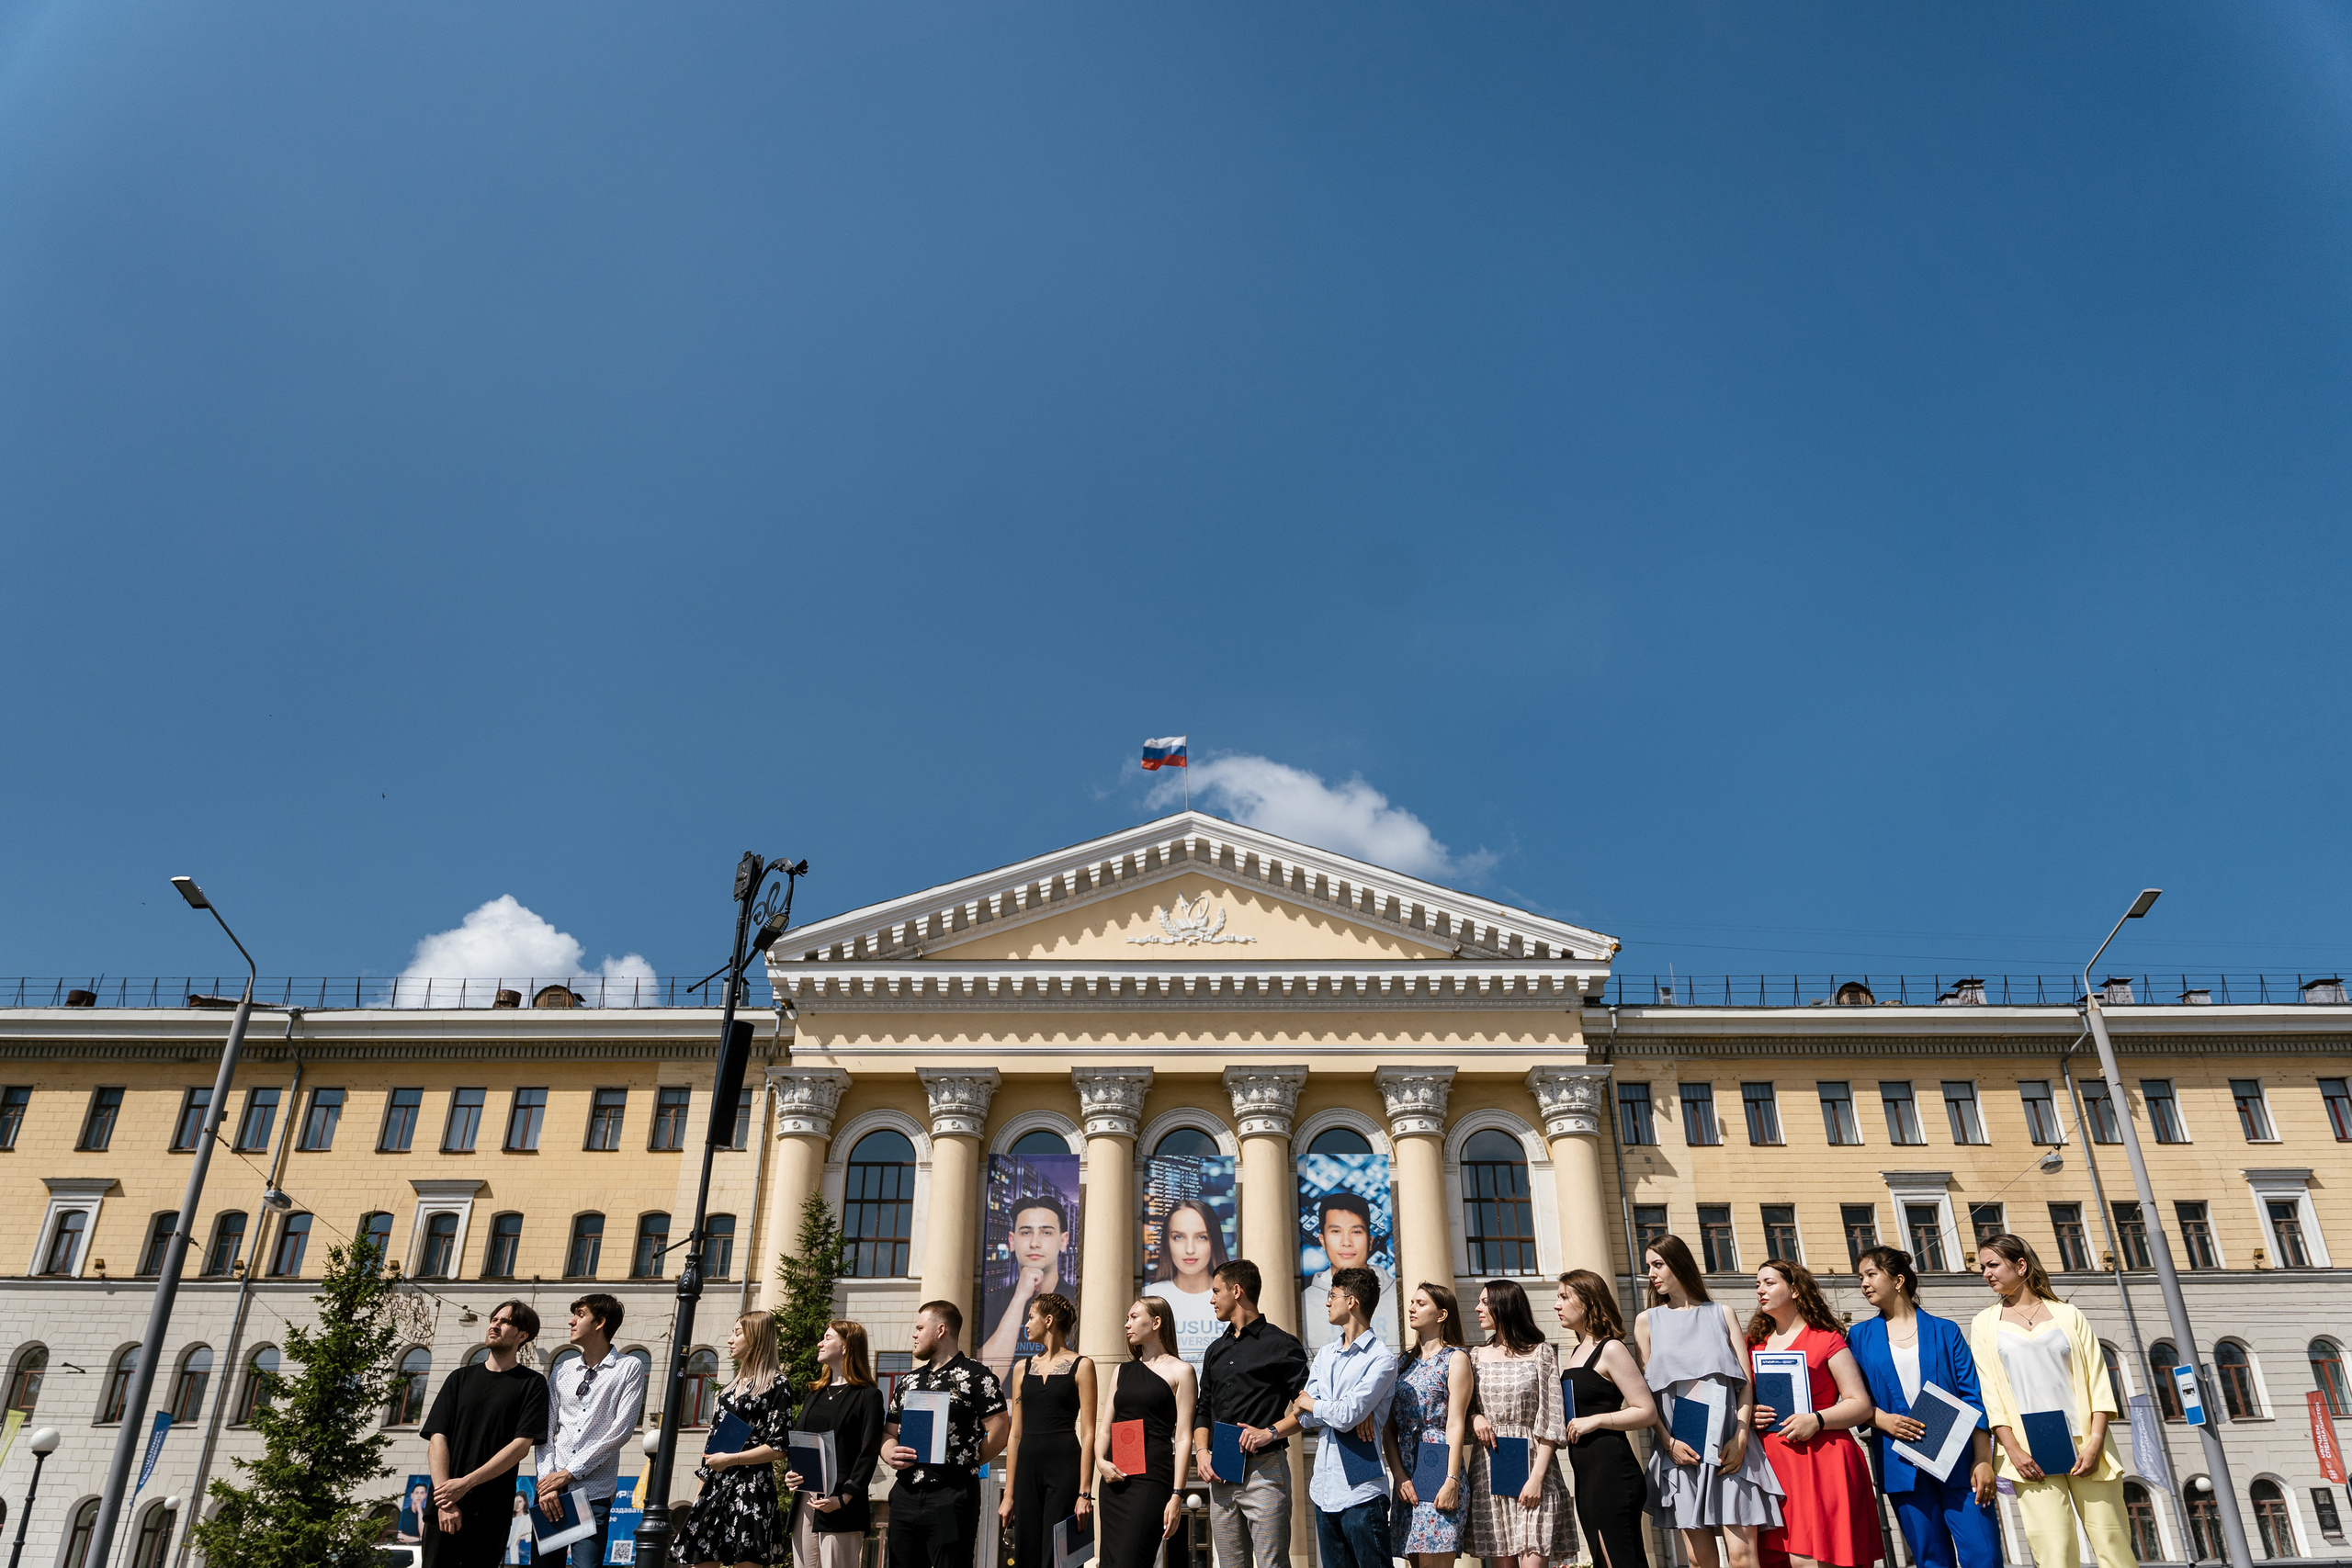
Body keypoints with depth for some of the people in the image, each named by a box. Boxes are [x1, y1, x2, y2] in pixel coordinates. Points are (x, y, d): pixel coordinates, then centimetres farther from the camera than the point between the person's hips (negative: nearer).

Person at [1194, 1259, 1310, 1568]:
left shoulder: (1280, 1344, -2)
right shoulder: (1216, 1350, 19)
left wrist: (1270, 1432, -17)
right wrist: (1201, 1451, 5)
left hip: (1264, 1471, -6)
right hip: (1220, 1474, 7)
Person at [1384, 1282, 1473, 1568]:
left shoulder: (1455, 1358, 1)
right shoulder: (1405, 1362, 16)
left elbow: (1456, 1425, -8)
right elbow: (1391, 1427, 10)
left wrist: (1452, 1481, -16)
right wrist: (1400, 1476, -4)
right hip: (1407, 1478, 6)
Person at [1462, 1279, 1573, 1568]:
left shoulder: (1541, 1352, 2)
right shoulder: (1477, 1356, 12)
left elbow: (1552, 1418, -3)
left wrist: (1537, 1476, -11)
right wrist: (1474, 1418, -6)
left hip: (1532, 1465, -3)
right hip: (1488, 1470, 3)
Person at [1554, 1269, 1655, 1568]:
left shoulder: (1611, 1349, -11)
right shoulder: (1576, 1353, 16)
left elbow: (1647, 1412, -14)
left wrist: (1595, 1420, -18)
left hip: (1611, 1471, -10)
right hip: (1586, 1476, 10)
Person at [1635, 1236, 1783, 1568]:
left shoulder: (1721, 1313, 12)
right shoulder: (1648, 1320, 11)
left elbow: (1746, 1381, 5)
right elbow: (1645, 1391, 6)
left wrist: (1739, 1439, -8)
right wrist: (1668, 1442, -8)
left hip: (1728, 1444, -1)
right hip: (1681, 1448, 1)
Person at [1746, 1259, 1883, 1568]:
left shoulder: (1826, 1339, 2)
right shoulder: (1754, 1345, 16)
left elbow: (1861, 1405, -2)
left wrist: (1816, 1420, -16)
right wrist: (1749, 1415, 1)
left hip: (1820, 1461, -4)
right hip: (1774, 1466, 4)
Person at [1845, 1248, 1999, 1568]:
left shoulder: (1945, 1331, 7)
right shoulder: (1860, 1337, 11)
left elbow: (1973, 1398, 2)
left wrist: (1983, 1460, -6)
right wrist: (1882, 1420, -13)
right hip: (1902, 1466, 1)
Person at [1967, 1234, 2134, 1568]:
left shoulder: (2067, 1315, 10)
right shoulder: (1986, 1323, 12)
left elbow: (2098, 1381, 5)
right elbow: (1987, 1390, 4)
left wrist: (2095, 1442, -7)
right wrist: (2013, 1450, -8)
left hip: (2084, 1446, 0)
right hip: (2031, 1453, 0)